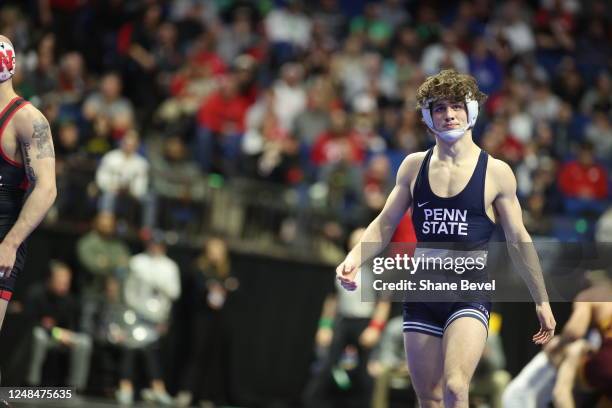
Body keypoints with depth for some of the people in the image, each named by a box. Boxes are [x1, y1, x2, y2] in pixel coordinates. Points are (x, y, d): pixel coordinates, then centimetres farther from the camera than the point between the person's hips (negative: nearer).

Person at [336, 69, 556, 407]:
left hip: (470, 294, -4)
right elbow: (385, 223, 10)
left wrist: (542, 301, 6)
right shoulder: (414, 166, 6)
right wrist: (354, 260, -8)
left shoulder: (496, 173, -2)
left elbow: (518, 241, 3)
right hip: (422, 294, 4)